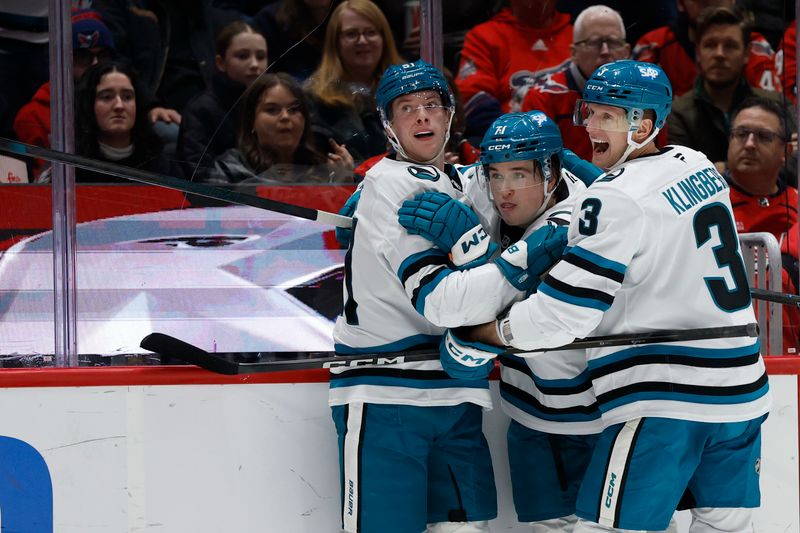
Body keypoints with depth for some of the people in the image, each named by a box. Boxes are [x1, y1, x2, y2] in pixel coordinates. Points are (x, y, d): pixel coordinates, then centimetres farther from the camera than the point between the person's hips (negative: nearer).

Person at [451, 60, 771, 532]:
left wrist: (484, 335, -3)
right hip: (742, 393, 9)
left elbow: (564, 310, -16)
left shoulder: (617, 200, -14)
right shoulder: (699, 167, 11)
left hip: (664, 401, -9)